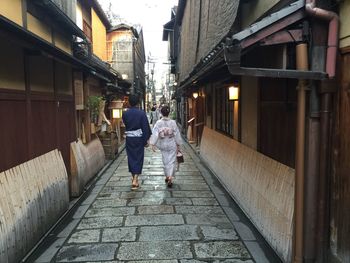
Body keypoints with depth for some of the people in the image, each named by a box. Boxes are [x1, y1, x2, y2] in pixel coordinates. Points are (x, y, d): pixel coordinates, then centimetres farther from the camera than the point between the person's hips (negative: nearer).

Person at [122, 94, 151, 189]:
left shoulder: (125, 114, -3)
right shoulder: (142, 113, -10)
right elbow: (145, 128, -9)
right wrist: (145, 140, -2)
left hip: (129, 139, 2)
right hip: (139, 138, -2)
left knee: (131, 158, 13)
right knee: (138, 158, 4)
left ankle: (134, 178, 23)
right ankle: (135, 180, -5)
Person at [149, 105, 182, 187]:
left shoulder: (158, 123, -9)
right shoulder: (173, 122, -9)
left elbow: (155, 134, -13)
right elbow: (177, 134, -3)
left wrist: (153, 144, -10)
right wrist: (178, 145, 6)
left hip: (163, 145, 2)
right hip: (172, 145, -1)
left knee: (165, 161, 16)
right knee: (172, 161, 2)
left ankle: (167, 176, 27)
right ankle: (170, 177, -12)